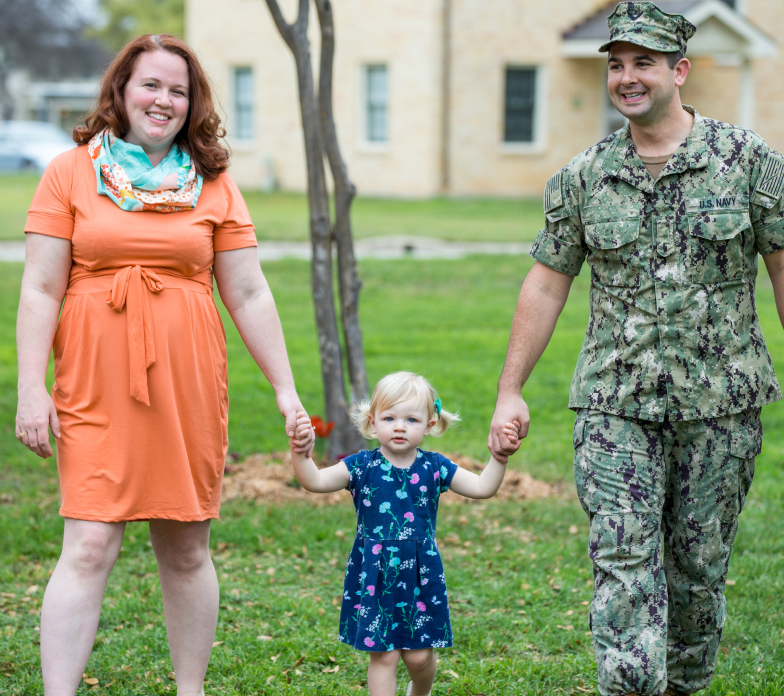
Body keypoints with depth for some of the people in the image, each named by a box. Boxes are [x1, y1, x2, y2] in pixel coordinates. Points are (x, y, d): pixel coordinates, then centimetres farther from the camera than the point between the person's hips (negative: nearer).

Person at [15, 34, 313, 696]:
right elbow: (41, 290, 0)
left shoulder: (213, 185, 9)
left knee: (186, 550, 9)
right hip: (96, 386, -2)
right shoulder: (70, 173, 4)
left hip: (188, 386, 2)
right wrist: (31, 388, -7)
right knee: (88, 548, -8)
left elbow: (249, 296, 9)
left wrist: (286, 390, 5)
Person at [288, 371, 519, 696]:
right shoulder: (363, 466, -5)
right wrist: (299, 453, -30)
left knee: (419, 655, 9)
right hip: (374, 577, -2)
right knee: (383, 655, 0)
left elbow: (482, 487, 2)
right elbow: (316, 481, -13)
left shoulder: (434, 467, 0)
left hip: (420, 575, 2)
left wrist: (499, 456, -12)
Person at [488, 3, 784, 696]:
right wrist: (510, 392, 6)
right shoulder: (582, 178, 4)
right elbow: (546, 284, 9)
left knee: (699, 568, 10)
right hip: (615, 407, 1)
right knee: (623, 565, -9)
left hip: (721, 403, -1)